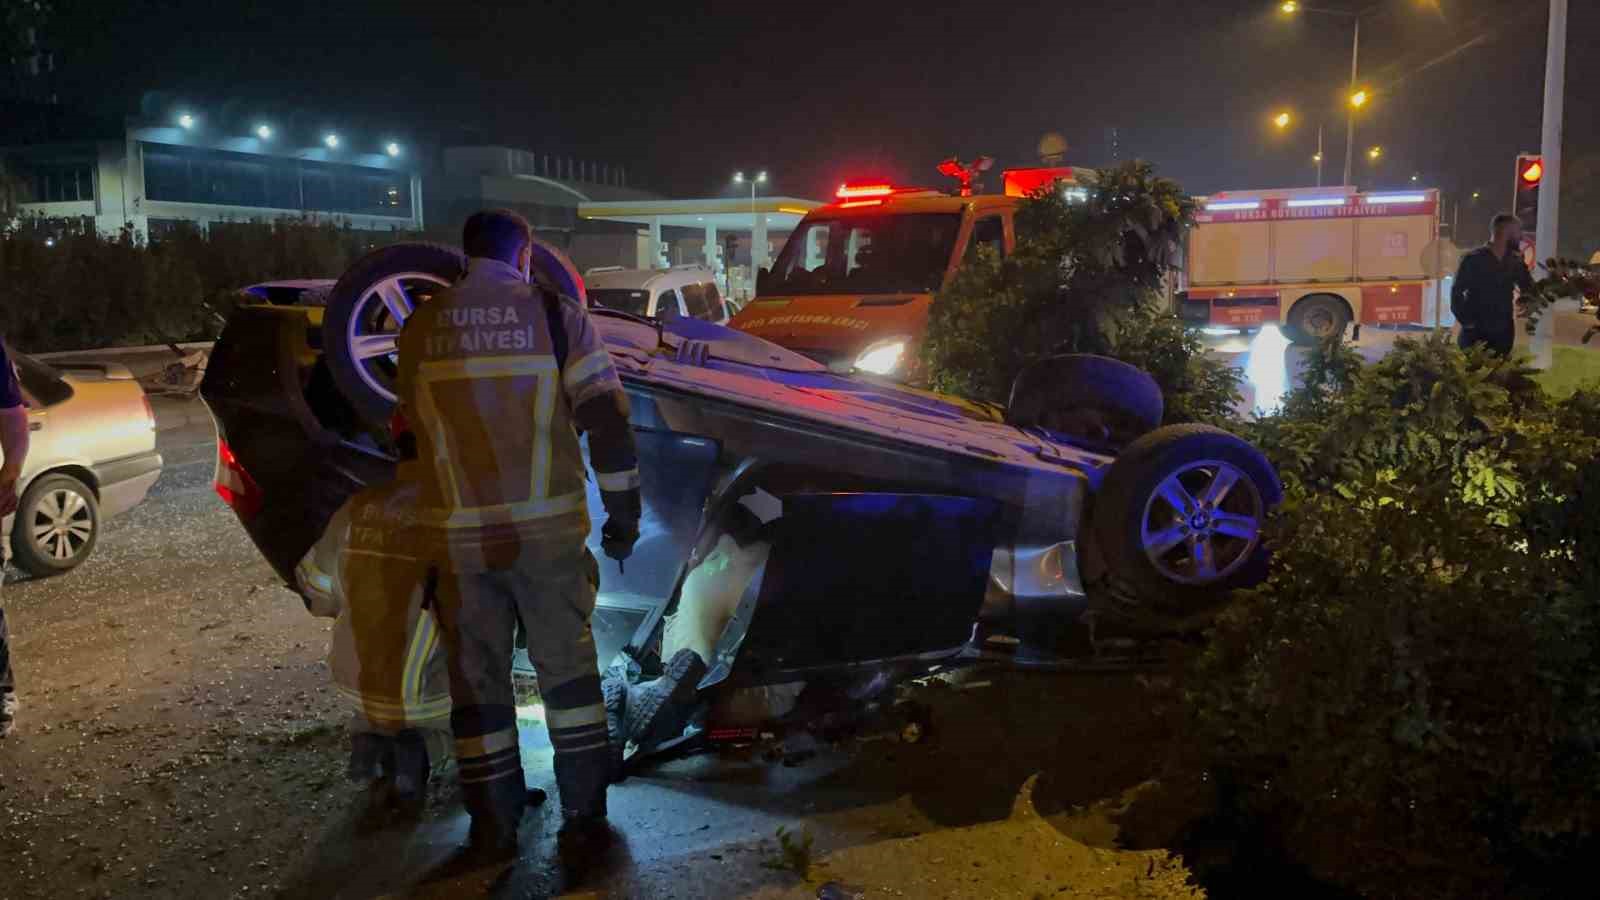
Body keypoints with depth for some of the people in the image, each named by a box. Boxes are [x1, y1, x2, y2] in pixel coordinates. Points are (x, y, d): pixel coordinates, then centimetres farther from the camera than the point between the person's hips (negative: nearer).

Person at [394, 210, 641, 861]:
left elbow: (413, 425, 16)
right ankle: (584, 818, 15)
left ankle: (493, 827, 20)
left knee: (477, 678, 12)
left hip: (458, 532, 2)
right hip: (547, 526, -2)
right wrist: (623, 508, 1)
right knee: (567, 669, 11)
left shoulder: (420, 328, 6)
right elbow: (606, 418, -7)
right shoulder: (556, 315, -3)